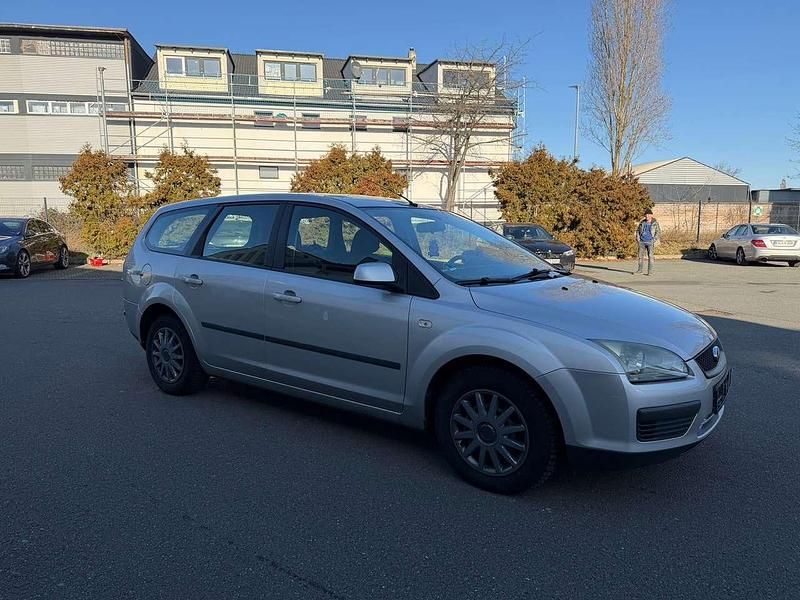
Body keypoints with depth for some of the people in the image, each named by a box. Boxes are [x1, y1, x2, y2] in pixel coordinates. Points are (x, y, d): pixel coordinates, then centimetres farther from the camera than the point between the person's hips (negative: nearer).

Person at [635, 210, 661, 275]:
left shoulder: (655, 223, -1)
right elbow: (638, 230, 17)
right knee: (640, 256, 4)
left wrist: (654, 241, -12)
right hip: (642, 242, 3)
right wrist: (638, 239, 5)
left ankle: (650, 271, -3)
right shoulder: (642, 222, 9)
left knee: (650, 257, -6)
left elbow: (658, 232, -3)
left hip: (650, 242, -3)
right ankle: (639, 270, 14)